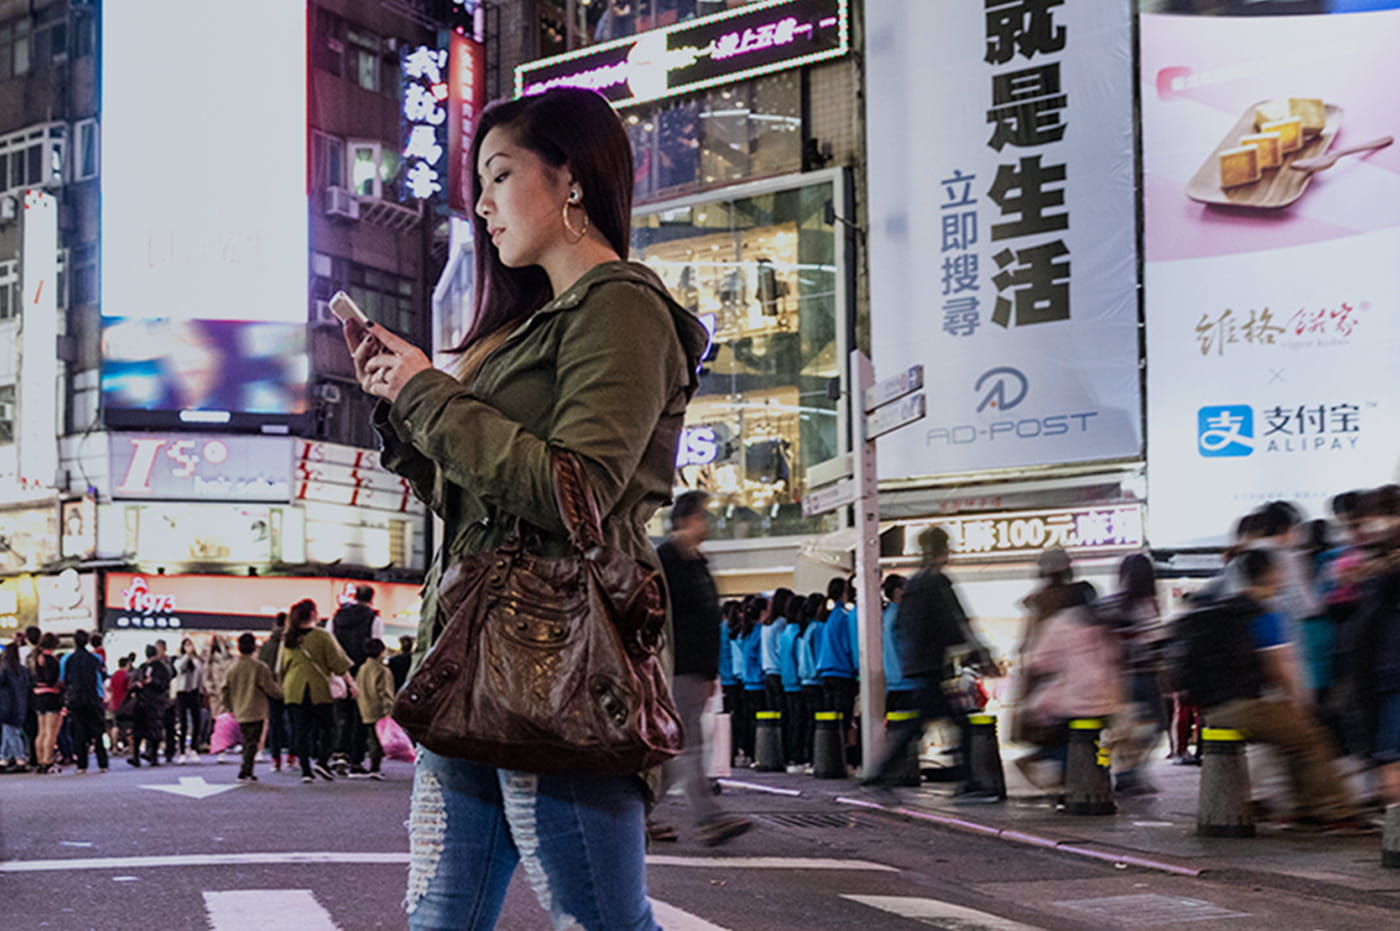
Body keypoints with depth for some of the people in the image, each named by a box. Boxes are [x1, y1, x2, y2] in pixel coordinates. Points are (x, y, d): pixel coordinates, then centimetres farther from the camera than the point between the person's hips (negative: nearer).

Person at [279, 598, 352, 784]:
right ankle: (322, 760, -9)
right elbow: (339, 664, -3)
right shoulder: (322, 637, -5)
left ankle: (306, 769, 1)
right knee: (328, 726, 7)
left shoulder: (287, 639, 10)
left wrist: (283, 686, 29)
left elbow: (282, 667, 18)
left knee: (300, 729, 5)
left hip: (293, 690, 4)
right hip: (318, 689, -4)